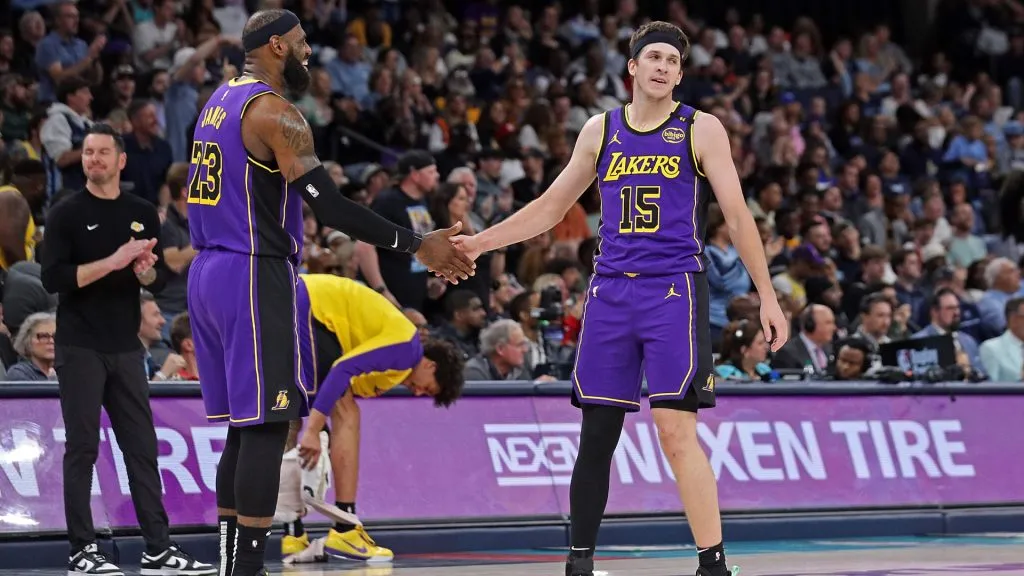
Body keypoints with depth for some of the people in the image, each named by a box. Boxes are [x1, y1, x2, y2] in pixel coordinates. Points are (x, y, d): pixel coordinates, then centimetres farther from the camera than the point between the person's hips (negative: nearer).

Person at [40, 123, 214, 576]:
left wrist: (146, 271, -9)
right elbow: (53, 278, -12)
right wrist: (113, 262, -19)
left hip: (126, 348, 4)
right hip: (80, 348, -4)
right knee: (82, 448, -3)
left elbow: (160, 279, 14)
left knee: (143, 448, 4)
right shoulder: (66, 214, -2)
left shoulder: (143, 214, 12)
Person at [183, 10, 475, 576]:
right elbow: (330, 207, -21)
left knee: (244, 426, 12)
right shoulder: (274, 111, -13)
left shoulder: (221, 100, 16)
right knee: (265, 426, -8)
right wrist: (417, 245, -19)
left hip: (210, 272, 9)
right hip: (255, 275, -9)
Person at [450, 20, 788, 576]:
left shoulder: (700, 129, 1)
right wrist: (479, 242, 15)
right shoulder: (601, 130, 12)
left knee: (676, 430, -14)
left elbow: (737, 215, 0)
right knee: (596, 435, 4)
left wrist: (767, 296, -6)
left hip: (673, 292, -4)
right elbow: (551, 206, 21)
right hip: (610, 293, 4)